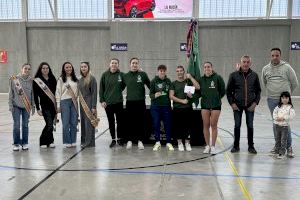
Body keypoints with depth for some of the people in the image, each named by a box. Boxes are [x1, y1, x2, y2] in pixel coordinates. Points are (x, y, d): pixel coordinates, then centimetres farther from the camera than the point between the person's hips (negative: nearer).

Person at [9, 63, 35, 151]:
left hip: (27, 106, 2)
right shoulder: (14, 79, -3)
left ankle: (25, 143, 18)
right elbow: (11, 93, -1)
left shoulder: (31, 81, 2)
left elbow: (32, 94, 6)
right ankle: (16, 144, 11)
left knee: (25, 125, 7)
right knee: (16, 125, -1)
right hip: (16, 105, -2)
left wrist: (33, 106, 4)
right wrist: (10, 105, -4)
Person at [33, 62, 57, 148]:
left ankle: (49, 141, 22)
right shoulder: (37, 81, -2)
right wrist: (38, 108, -6)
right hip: (45, 106, -4)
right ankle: (46, 141, 7)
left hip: (53, 105, 4)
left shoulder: (52, 79, 8)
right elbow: (35, 95, -2)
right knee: (49, 124, -10)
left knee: (50, 124, 9)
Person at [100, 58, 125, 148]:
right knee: (111, 122, 8)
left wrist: (119, 90, 1)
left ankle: (120, 138, 19)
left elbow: (124, 85, 14)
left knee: (120, 121, 5)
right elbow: (101, 89, 2)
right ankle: (113, 139, 19)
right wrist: (102, 100, -3)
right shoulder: (105, 75, 1)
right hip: (107, 103, 1)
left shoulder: (121, 75, 0)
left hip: (119, 102, 0)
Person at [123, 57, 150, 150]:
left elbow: (150, 85, 8)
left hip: (140, 102, -1)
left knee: (141, 122, 4)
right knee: (130, 122, 6)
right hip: (130, 102, 1)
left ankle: (140, 141, 14)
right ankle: (129, 140, 16)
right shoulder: (126, 76, 7)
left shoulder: (143, 74, 3)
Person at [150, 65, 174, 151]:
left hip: (166, 106, 1)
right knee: (156, 124, 3)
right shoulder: (153, 81, -1)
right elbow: (151, 94, -2)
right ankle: (157, 142, 15)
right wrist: (155, 95, -22)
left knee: (167, 124, 4)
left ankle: (168, 143, 14)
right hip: (155, 106, -1)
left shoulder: (168, 81, 5)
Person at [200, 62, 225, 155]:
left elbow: (223, 91, 2)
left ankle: (213, 146, 10)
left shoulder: (218, 78, -4)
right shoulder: (201, 79, 6)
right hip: (204, 105, 3)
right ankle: (207, 146, 15)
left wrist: (217, 98, 3)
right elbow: (199, 92, 10)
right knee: (206, 125, 5)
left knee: (214, 125, 1)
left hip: (216, 105, -3)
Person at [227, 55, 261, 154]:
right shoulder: (234, 75, -2)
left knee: (250, 126, 8)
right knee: (237, 126, 6)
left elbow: (258, 90, 8)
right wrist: (232, 103, -7)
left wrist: (255, 102, -3)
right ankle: (236, 145, 19)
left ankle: (251, 146, 20)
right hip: (237, 106, -1)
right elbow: (228, 90, 1)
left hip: (250, 106, 1)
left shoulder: (254, 75, 2)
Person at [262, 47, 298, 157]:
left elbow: (295, 83, 4)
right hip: (271, 100, 3)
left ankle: (289, 147, 3)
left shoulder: (287, 67, -4)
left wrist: (287, 93, 12)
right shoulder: (265, 69, 6)